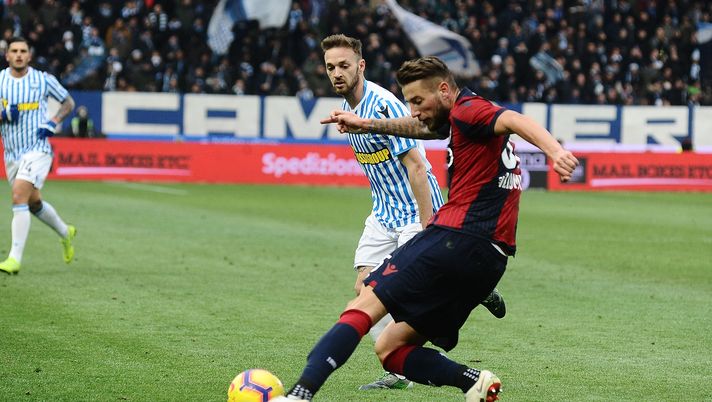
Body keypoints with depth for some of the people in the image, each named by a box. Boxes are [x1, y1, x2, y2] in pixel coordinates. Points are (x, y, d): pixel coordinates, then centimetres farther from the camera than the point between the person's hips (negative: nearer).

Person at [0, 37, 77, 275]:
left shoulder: (43, 80, -3)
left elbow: (68, 102, 10)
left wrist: (54, 122, -6)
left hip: (38, 150, -4)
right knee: (33, 203, 18)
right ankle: (65, 233, 45)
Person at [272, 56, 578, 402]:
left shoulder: (468, 110, -4)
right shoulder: (459, 121, 25)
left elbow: (516, 121, -24)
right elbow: (420, 127, 48)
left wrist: (554, 151, -43)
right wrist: (368, 124, 49)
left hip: (458, 238, -10)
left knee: (363, 306, -14)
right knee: (389, 348, 9)